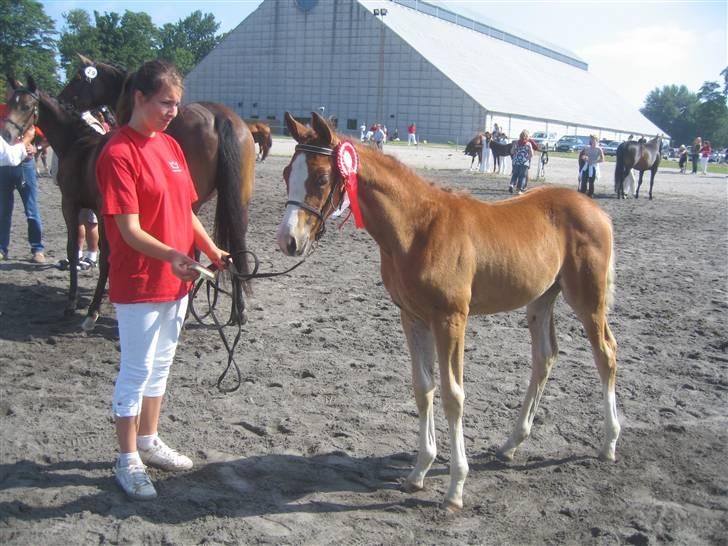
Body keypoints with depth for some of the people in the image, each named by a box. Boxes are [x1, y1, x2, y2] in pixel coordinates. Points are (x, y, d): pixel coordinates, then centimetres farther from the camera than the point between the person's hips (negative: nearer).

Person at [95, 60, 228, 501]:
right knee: (137, 369, 3)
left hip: (177, 280, 8)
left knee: (161, 363, 18)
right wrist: (171, 255, -36)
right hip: (139, 284, -8)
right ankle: (128, 460, 18)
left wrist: (212, 250, -2)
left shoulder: (171, 146, 7)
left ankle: (149, 441, 34)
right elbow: (130, 230, -21)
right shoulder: (119, 154, -16)